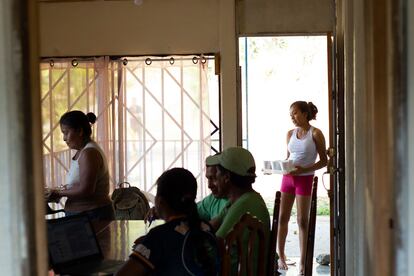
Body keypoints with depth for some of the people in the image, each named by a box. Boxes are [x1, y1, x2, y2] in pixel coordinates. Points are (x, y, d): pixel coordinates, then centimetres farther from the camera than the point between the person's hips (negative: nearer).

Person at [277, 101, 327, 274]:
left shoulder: (315, 134, -7)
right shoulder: (290, 133, 8)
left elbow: (324, 161, -7)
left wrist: (303, 169, -19)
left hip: (305, 179, -4)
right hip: (288, 177, 5)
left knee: (302, 221, 1)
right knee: (282, 217, 6)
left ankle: (303, 261, 9)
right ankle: (280, 255, 20)